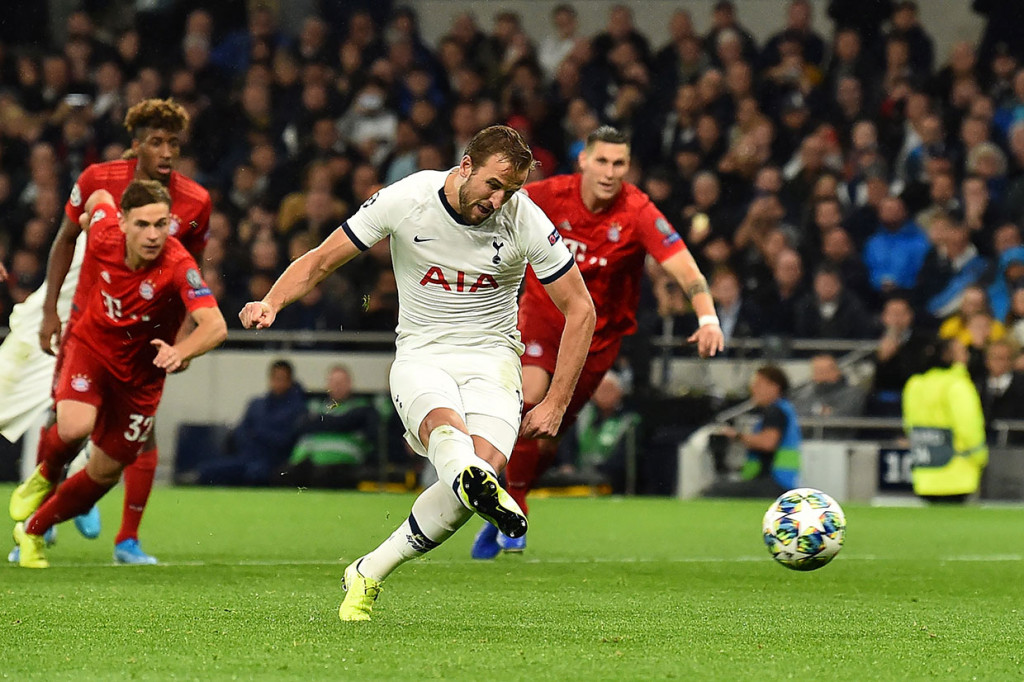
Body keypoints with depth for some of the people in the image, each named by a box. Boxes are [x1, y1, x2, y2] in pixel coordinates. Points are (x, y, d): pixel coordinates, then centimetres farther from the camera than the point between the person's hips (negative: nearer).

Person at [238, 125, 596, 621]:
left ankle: (368, 574, -15)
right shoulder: (406, 200, -9)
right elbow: (319, 261, 1)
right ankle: (479, 486, -73)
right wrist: (271, 304, -17)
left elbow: (580, 310, 2)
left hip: (491, 358, 1)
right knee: (445, 427, -37)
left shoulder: (525, 221, -7)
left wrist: (556, 403, -2)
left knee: (486, 463, -28)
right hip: (420, 357, -1)